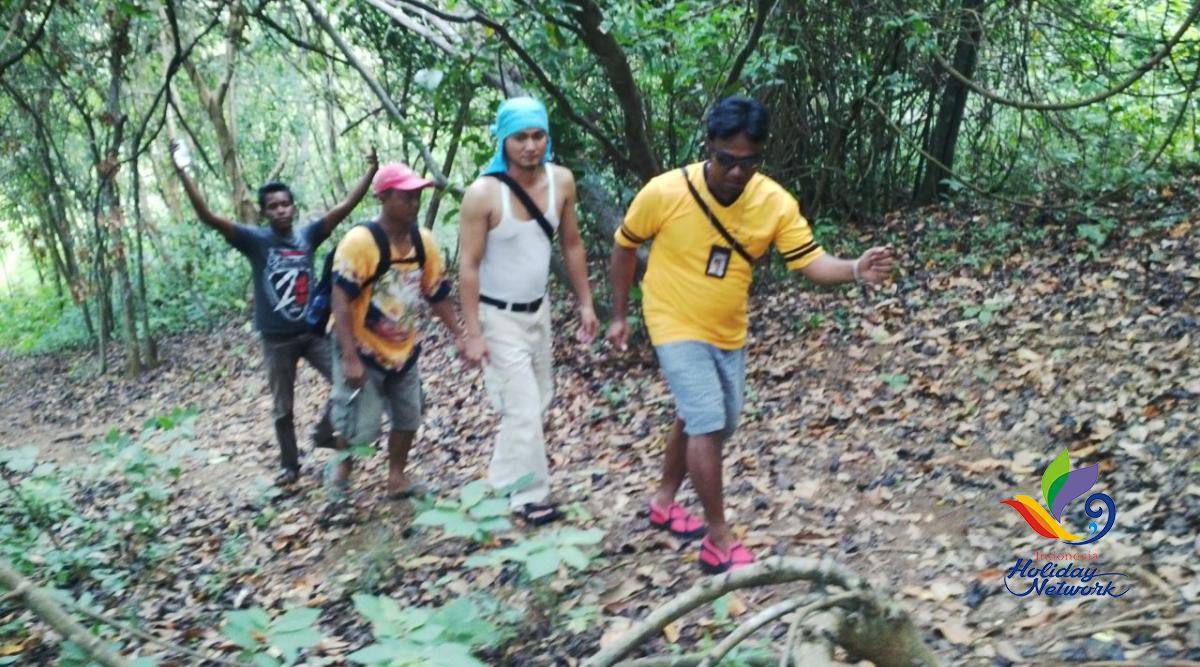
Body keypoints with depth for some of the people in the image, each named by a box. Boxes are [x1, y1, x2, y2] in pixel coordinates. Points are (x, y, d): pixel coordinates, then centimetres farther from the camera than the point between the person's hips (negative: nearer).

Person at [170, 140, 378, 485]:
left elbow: (345, 206, -4)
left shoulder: (307, 235, -2)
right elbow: (209, 217, -20)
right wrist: (184, 173, -29)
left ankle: (324, 433, 20)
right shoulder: (255, 240, -10)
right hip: (277, 339, -2)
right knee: (282, 408, 10)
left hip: (313, 331, 2)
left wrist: (371, 170, -10)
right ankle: (289, 464, 29)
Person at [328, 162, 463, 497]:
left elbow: (438, 294, 6)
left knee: (408, 418, 12)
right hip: (363, 350, -6)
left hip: (404, 349, 6)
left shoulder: (423, 240, -4)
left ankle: (397, 478, 30)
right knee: (360, 427, -3)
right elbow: (341, 302, -23)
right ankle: (342, 470, 26)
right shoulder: (360, 241, -23)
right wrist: (350, 359, -26)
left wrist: (459, 336, 1)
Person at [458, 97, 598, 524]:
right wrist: (473, 334, -20)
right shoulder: (482, 195, -23)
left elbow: (572, 245, 6)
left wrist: (585, 303, 6)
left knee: (539, 400, 14)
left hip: (538, 308, 6)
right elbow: (469, 267, -19)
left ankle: (505, 481, 32)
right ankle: (529, 497, 7)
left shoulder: (561, 181, -6)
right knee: (523, 408, -7)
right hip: (498, 316, -6)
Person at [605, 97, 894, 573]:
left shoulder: (775, 202, -17)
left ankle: (664, 501, 43)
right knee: (707, 423, -15)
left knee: (707, 421, 19)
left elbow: (812, 263, -17)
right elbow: (625, 246, -7)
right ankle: (719, 541, -2)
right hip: (677, 327, -5)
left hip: (728, 332, 5)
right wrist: (619, 315, -1)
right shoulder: (664, 193, -23)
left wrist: (856, 269, -39)